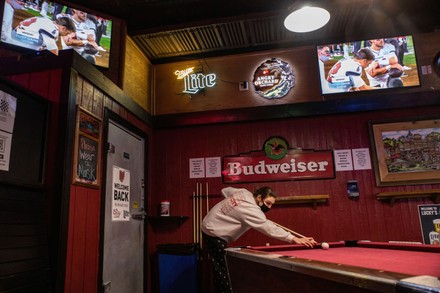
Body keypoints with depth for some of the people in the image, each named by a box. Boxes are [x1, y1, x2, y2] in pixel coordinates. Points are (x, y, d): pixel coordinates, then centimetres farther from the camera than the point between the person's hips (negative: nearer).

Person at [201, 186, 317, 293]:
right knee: (223, 271, -6)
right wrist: (293, 238, -38)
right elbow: (269, 228, -35)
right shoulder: (251, 210, -27)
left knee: (221, 269, 14)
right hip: (214, 233, -10)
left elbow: (225, 190, 16)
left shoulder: (244, 192, -1)